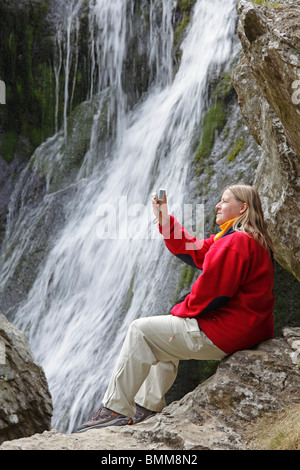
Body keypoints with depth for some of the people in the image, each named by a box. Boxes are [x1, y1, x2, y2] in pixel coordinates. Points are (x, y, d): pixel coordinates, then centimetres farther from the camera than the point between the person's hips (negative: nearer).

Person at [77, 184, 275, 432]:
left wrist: (182, 311, -7)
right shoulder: (240, 238, 16)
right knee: (163, 337, 29)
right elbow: (192, 249, 19)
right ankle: (149, 406, 29)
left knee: (141, 330, -5)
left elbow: (212, 292, -24)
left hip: (223, 333, -11)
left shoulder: (236, 241, -20)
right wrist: (164, 218, 13)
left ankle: (116, 409, 0)